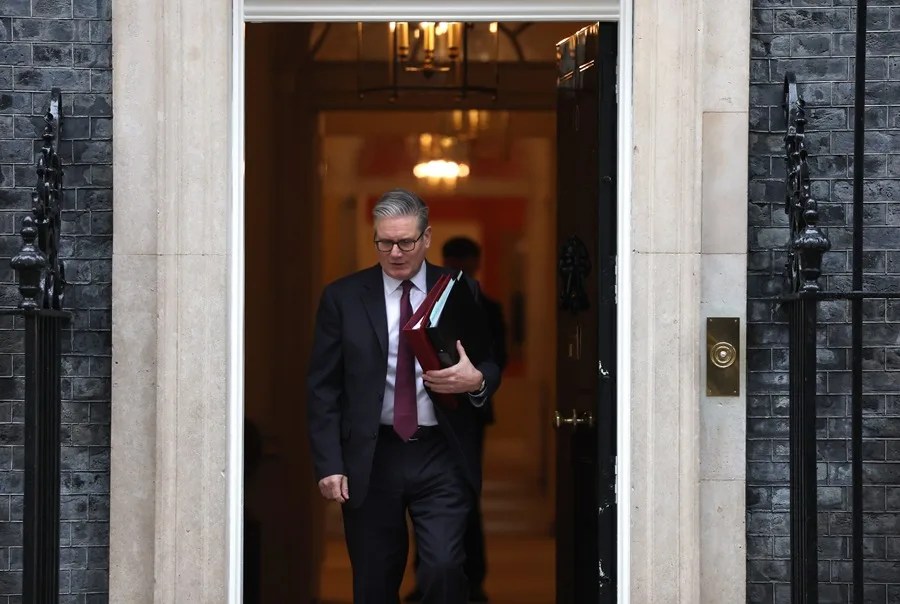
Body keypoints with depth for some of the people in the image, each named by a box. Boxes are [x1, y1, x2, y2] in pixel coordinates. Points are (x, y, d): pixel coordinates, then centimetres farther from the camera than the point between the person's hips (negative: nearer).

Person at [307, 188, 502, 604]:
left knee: (444, 569, -14)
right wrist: (329, 465, -5)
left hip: (442, 459, -1)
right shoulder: (343, 297, 4)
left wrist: (476, 380, -14)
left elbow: (492, 367, 11)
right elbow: (323, 388, 4)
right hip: (371, 459, 1)